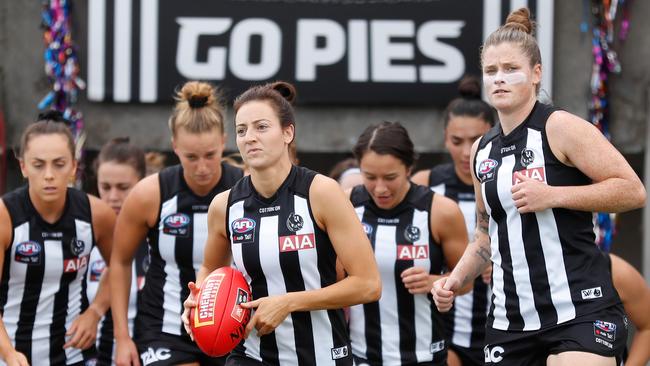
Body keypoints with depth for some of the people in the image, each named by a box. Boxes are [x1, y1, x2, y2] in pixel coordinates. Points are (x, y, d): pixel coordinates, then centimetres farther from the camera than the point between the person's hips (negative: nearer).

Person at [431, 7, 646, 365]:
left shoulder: (561, 128, -7)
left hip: (579, 312, -7)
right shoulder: (482, 151, 15)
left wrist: (552, 195, -19)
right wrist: (455, 279, 11)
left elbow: (633, 191, -12)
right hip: (510, 319, 7)